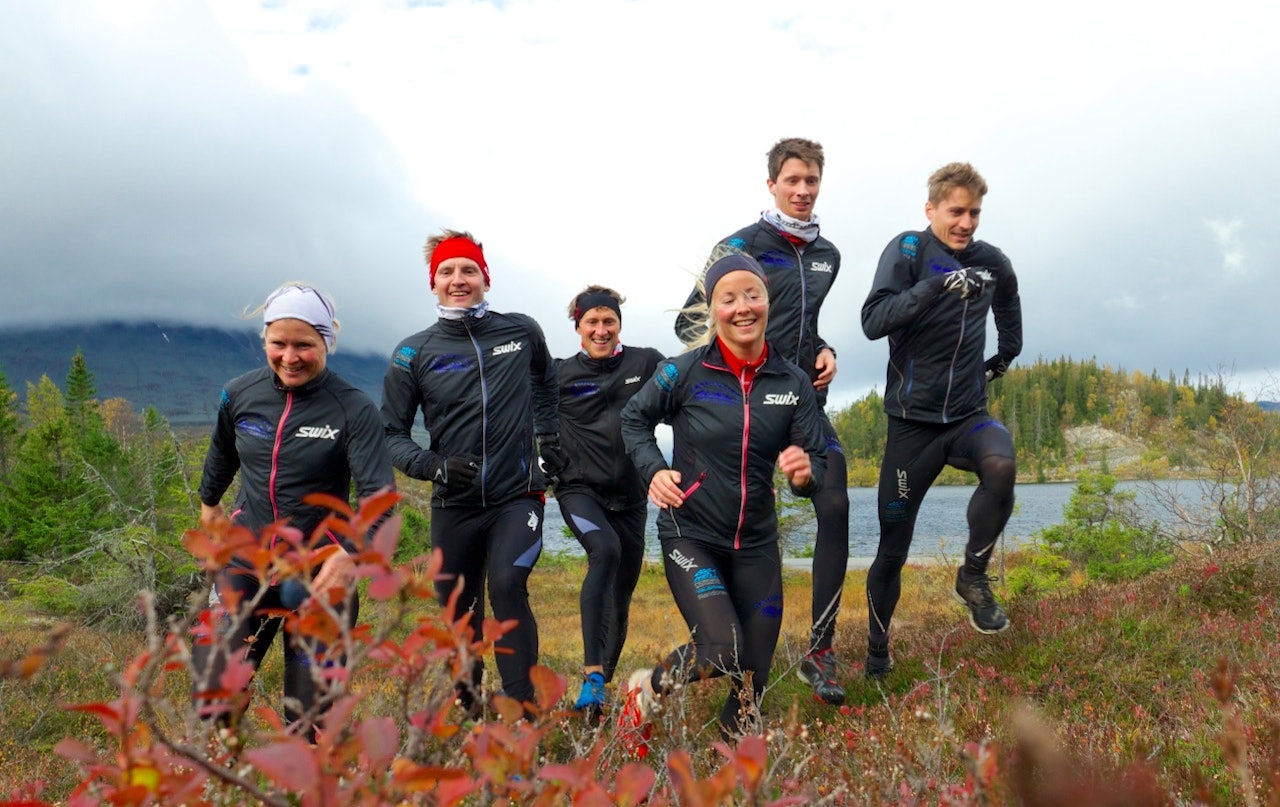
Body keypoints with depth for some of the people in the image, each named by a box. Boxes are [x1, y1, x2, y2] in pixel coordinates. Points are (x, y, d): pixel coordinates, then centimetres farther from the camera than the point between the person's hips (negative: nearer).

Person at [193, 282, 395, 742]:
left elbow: (380, 495, -22)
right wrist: (209, 501, 36)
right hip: (247, 559, 3)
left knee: (310, 707, 2)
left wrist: (349, 555, -38)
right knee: (212, 686, -4)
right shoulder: (240, 395, 0)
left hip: (321, 570, -3)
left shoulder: (353, 410, -13)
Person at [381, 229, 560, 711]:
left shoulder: (522, 332, 3)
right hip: (454, 504, 2)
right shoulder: (414, 353, 0)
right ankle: (466, 709, 34)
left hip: (518, 495, -1)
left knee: (507, 586, -23)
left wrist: (548, 432, 13)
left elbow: (545, 379, 25)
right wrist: (432, 465, -16)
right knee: (458, 614, 11)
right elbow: (391, 434, 3)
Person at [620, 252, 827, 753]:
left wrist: (805, 472, -22)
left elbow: (818, 461, 2)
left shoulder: (793, 383, -1)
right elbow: (634, 419, 5)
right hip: (690, 533, -4)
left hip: (756, 542, 4)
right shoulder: (685, 372, -10)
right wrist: (654, 470, -11)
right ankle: (647, 691, 13)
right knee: (722, 651, -19)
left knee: (753, 676, 8)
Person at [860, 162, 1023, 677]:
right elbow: (873, 321, -24)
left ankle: (973, 577, -9)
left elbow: (1007, 306, 31)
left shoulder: (992, 262, 7)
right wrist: (937, 286, -33)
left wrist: (1005, 357, 22)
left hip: (968, 414, 3)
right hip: (913, 419, -3)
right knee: (893, 547, 3)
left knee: (1000, 465, -32)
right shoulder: (909, 251, -7)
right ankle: (877, 653, 23)